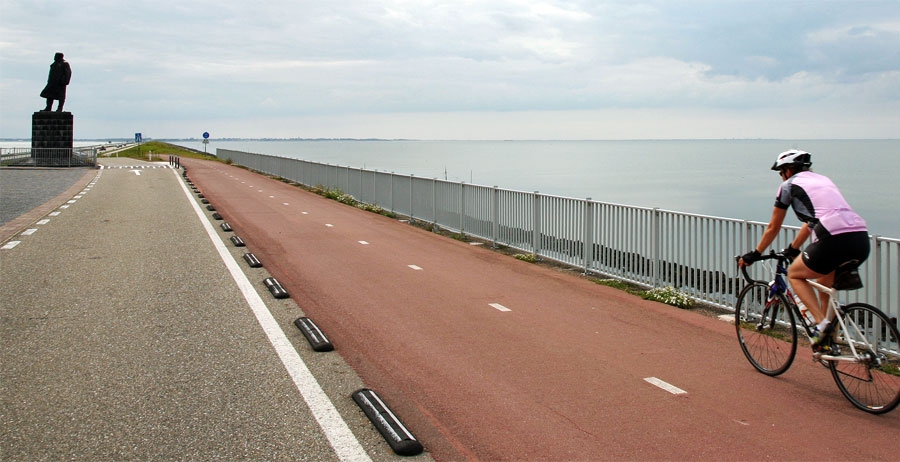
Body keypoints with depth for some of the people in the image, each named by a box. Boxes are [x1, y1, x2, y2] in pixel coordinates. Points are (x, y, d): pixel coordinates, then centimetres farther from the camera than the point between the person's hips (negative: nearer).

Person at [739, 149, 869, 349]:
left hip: (834, 239, -7)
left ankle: (822, 323, -1)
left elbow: (773, 227, 19)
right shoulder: (823, 179, 31)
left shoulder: (789, 185, 12)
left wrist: (754, 254, 31)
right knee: (825, 282, 30)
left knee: (795, 274, 18)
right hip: (861, 240, 7)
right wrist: (793, 249, 51)